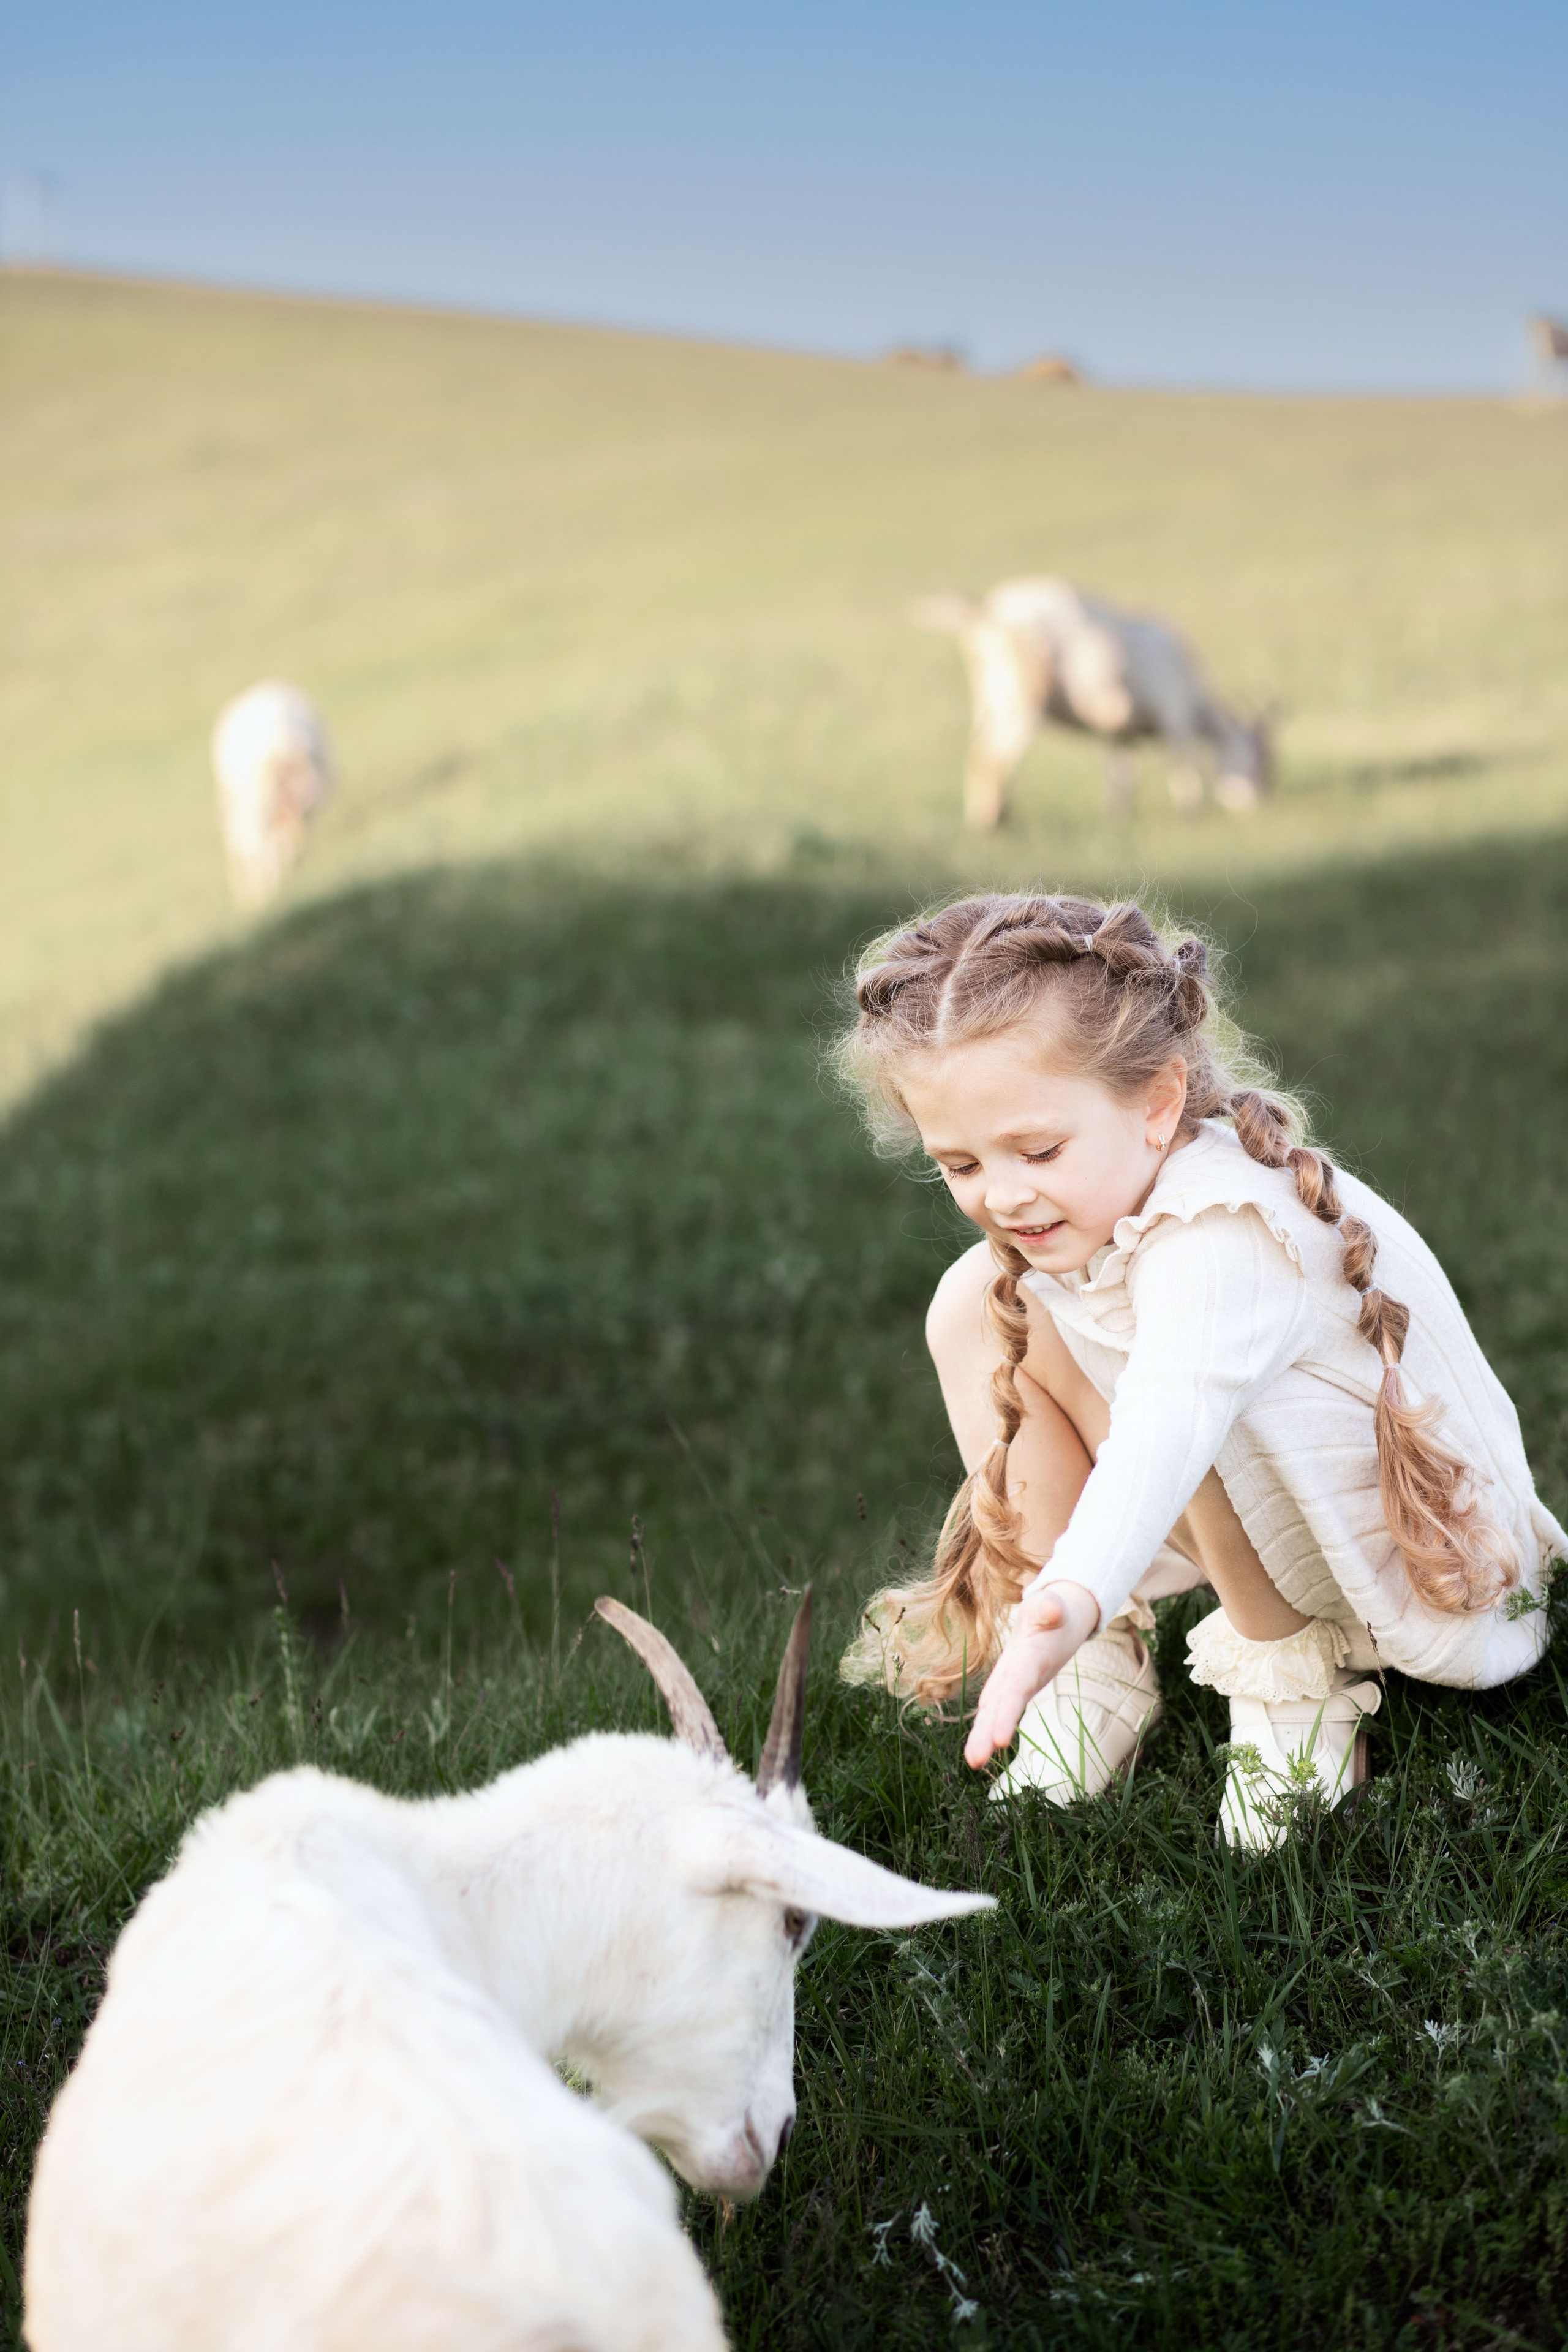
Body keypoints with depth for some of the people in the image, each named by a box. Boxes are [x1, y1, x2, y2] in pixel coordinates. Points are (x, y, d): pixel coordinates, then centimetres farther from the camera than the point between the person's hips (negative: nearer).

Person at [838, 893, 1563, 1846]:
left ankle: (1295, 1678, -12)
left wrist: (1077, 1597, -69)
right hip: (1248, 1519, 8)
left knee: (1198, 1382, -38)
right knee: (976, 1302, -7)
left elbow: (1166, 1427, -53)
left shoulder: (1225, 1232, -34)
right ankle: (1099, 1677, -3)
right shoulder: (1095, 1194, -7)